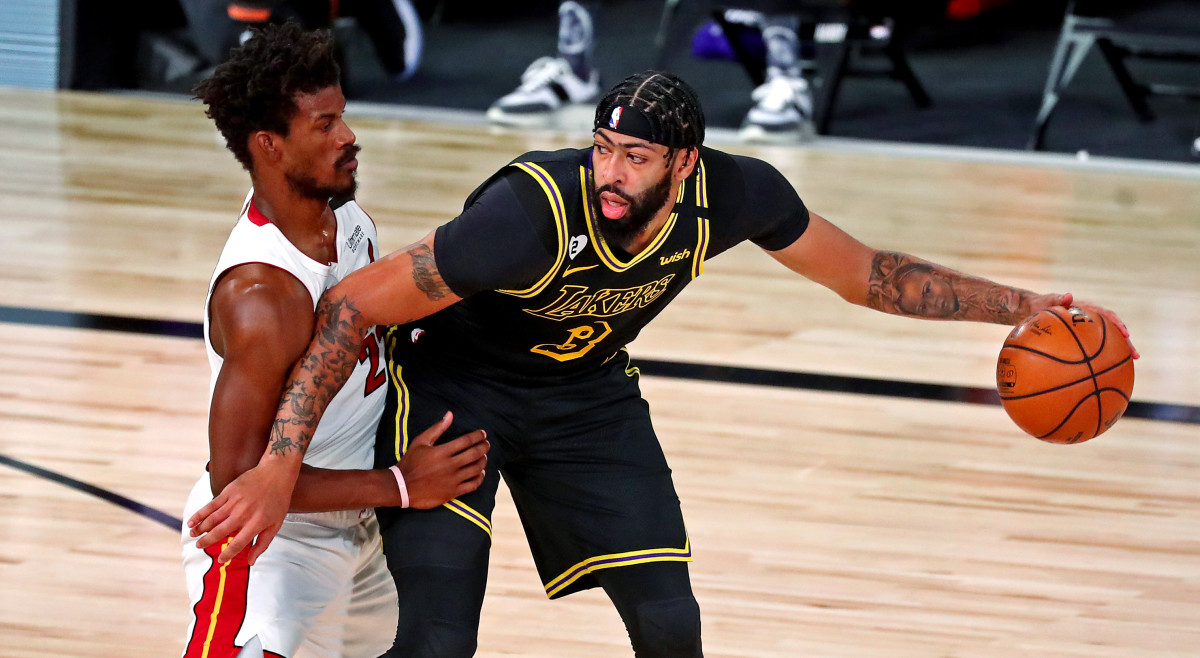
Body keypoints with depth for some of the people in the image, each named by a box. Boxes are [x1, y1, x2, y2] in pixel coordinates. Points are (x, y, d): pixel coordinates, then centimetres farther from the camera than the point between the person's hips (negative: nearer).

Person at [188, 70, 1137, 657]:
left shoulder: (732, 196, -23)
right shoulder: (533, 213, -39)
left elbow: (863, 273, -4)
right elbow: (355, 303, -34)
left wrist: (1021, 307, -8)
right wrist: (281, 462, -39)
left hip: (587, 390, 5)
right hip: (454, 386, -5)